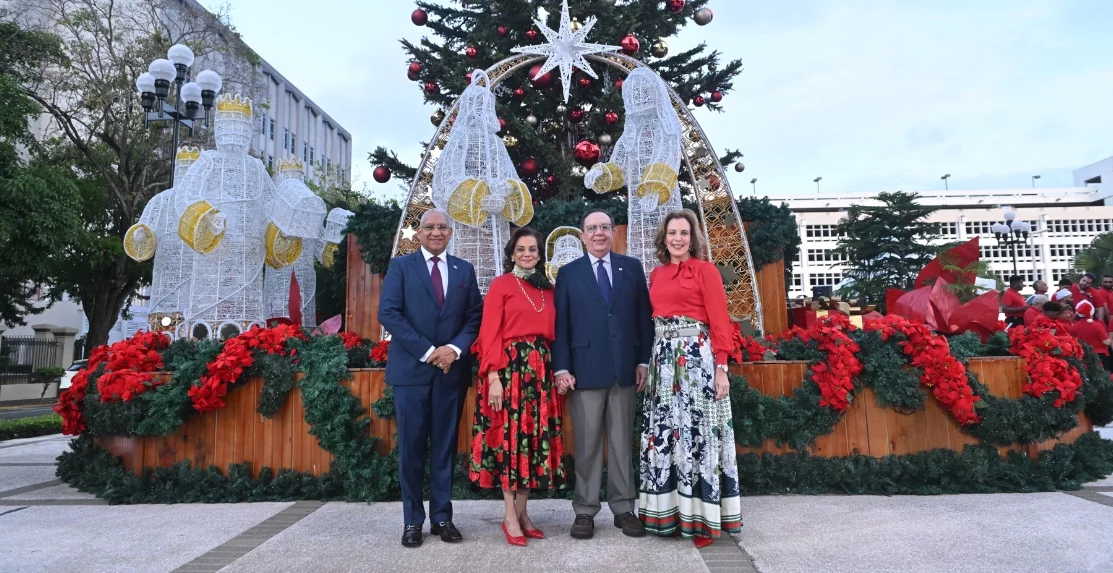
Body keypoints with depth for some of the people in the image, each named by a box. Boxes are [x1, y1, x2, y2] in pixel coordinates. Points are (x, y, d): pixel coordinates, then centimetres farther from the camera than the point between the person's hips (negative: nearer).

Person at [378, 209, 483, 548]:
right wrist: (427, 351, -14)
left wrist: (454, 348, -11)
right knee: (411, 447, 4)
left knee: (445, 445, 8)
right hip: (411, 368, -2)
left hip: (452, 369, 2)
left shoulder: (464, 270, 11)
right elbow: (388, 313, -7)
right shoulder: (401, 266, 4)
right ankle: (412, 521, 16)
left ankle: (442, 517, 18)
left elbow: (476, 316, 6)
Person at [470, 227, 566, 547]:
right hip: (510, 368, -5)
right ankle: (510, 516, 10)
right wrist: (493, 377, -16)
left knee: (535, 438, 7)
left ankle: (523, 511, 19)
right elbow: (490, 335, -7)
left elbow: (553, 333, 15)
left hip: (541, 370, 5)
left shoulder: (548, 289, 15)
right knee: (510, 437, -1)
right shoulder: (501, 285, 0)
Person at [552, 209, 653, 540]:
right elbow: (561, 324, 2)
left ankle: (624, 508, 20)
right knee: (587, 444, 5)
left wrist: (644, 361, 1)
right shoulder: (569, 273, 6)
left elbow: (644, 317, 7)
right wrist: (561, 368, -6)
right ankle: (585, 511, 16)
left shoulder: (632, 268, 9)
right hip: (585, 370, -1)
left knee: (623, 442, 9)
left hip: (625, 368, 2)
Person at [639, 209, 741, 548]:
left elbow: (720, 321, -6)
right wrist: (646, 363, 7)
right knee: (663, 434, 7)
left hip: (696, 356, -5)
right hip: (663, 358, 6)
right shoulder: (656, 274, 14)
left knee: (697, 432, -2)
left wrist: (721, 366, -13)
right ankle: (668, 513, 18)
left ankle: (702, 517, 10)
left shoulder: (705, 270, -1)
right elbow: (653, 318, 14)